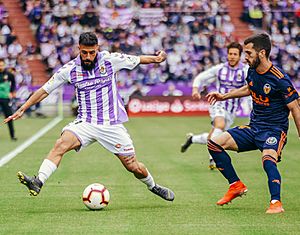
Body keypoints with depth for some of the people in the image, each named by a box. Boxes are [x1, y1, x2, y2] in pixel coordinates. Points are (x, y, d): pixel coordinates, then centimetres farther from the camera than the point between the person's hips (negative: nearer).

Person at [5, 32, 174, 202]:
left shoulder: (111, 60, -6)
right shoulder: (70, 69, -3)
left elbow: (137, 60, 10)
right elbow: (45, 89, 4)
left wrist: (156, 58, -2)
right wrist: (22, 109, 4)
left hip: (112, 124, 0)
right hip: (85, 123, 0)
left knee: (134, 167, 2)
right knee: (61, 144, -28)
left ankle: (153, 186, 31)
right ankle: (38, 182, -37)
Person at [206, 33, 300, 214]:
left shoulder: (280, 79, -19)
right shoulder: (252, 72, 2)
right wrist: (224, 96, 25)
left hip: (274, 129, -8)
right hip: (253, 128, 8)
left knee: (268, 159, -37)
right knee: (214, 143, -2)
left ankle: (276, 202, -34)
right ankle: (236, 185, 8)